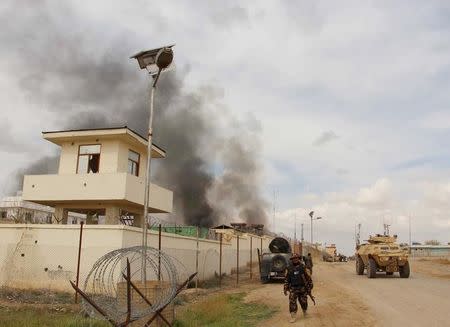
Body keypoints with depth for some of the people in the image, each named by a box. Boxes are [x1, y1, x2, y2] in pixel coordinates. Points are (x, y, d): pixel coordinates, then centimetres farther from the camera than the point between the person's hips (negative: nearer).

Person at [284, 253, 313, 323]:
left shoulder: (303, 267, -4)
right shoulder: (289, 268, 0)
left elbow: (308, 277, 0)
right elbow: (286, 279, 7)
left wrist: (309, 287, -1)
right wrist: (285, 289, 4)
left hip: (302, 288, 0)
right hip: (293, 289, 1)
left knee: (303, 301, 10)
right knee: (292, 302, -8)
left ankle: (304, 311, 39)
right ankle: (293, 317, -2)